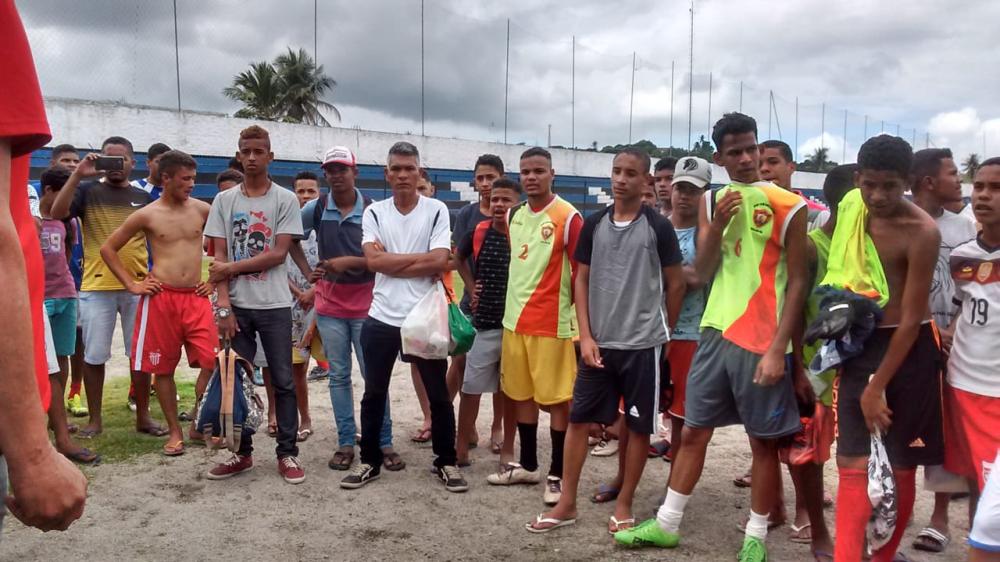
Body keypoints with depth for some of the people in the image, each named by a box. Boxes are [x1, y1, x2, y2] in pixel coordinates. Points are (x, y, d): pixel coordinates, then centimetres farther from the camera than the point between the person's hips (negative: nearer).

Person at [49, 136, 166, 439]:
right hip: (96, 287, -2)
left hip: (138, 287, 2)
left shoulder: (143, 198, 10)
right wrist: (78, 174, -20)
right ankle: (95, 419, 18)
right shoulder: (88, 191, 3)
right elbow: (57, 213, -15)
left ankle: (143, 416, 19)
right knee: (94, 356, 6)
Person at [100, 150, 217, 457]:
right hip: (161, 299, -1)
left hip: (197, 298, 2)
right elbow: (108, 249, 8)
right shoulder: (146, 215, 0)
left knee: (211, 362, -7)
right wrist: (132, 284, 2)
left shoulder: (201, 209, 5)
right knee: (163, 368, 5)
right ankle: (174, 431, 18)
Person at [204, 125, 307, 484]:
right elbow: (219, 257, 2)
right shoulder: (224, 201, 6)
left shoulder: (285, 200, 0)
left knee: (283, 380, 3)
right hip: (236, 305, 2)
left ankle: (287, 453, 12)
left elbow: (279, 254, -7)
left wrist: (232, 267, -9)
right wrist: (223, 305, -7)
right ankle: (242, 452, 20)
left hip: (274, 305, -2)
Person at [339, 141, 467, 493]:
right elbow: (373, 260, -9)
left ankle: (446, 462, 23)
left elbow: (440, 261, -13)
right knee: (374, 394, 12)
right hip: (382, 318, 2)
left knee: (439, 395, 8)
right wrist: (420, 259, -11)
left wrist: (391, 262, -11)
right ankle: (370, 461, 28)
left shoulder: (437, 211, -2)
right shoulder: (374, 213, 4)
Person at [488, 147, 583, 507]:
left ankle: (558, 474, 13)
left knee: (557, 399, 2)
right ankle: (527, 464, 29)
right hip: (515, 319, 7)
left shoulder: (568, 217, -10)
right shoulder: (513, 216, 10)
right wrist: (512, 306, 14)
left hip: (552, 323, -7)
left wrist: (579, 318, -8)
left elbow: (582, 272, -9)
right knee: (521, 394, 15)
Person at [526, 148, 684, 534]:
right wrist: (586, 336, -1)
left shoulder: (658, 227, -5)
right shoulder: (594, 224, 4)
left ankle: (624, 505, 22)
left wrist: (663, 332, 8)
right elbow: (582, 281, 6)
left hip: (643, 344, -3)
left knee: (638, 425, 6)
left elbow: (676, 284, 2)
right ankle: (567, 503, 17)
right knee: (578, 418, 5)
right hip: (599, 342, 3)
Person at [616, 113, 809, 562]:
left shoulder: (787, 206, -5)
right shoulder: (712, 202, 9)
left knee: (764, 440, 7)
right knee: (693, 431, 12)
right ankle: (666, 524, 24)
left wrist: (778, 348, -13)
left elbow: (797, 283, -7)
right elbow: (702, 273, 6)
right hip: (716, 333, 5)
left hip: (762, 340, -4)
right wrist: (717, 226, -11)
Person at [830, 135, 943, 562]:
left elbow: (912, 318, -16)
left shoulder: (921, 232, -17)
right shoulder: (849, 214, 1)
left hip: (908, 350, -4)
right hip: (858, 345, 4)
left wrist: (878, 387, -14)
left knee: (901, 466, 10)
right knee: (853, 463, -1)